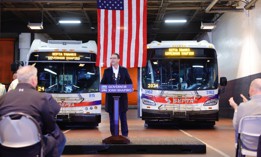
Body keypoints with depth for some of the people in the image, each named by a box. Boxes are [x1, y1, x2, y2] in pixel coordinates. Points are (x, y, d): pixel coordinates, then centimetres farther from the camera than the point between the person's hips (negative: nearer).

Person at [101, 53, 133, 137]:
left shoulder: (124, 70, 8)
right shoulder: (107, 71, 8)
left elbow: (129, 81, 8)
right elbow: (103, 83, 7)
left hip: (122, 97, 0)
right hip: (111, 97, 1)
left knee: (123, 117, 5)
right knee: (112, 117, 5)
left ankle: (125, 135, 13)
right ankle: (114, 135, 13)